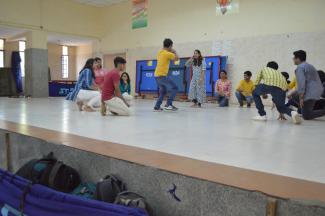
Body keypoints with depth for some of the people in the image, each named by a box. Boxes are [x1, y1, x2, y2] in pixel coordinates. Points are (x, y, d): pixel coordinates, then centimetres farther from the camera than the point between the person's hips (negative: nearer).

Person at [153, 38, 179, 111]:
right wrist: (174, 52, 13)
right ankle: (168, 105, -9)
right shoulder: (168, 53, -11)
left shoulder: (160, 53, 13)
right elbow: (177, 58, -4)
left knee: (163, 91, 21)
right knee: (174, 88, -1)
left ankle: (157, 106, 16)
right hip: (162, 75, -9)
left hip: (157, 75, 9)